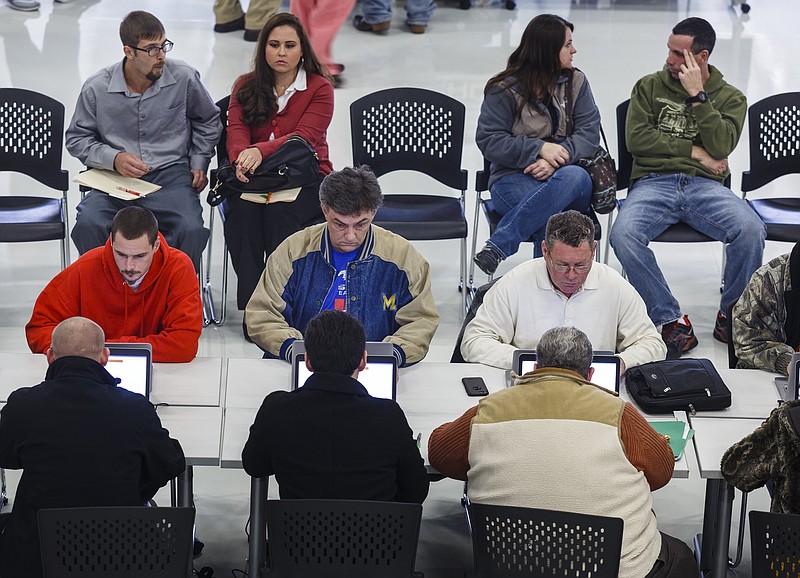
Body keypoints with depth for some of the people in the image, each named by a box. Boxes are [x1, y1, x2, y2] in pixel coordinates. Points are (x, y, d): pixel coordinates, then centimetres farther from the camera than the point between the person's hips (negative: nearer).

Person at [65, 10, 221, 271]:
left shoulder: (185, 78, 2)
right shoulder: (96, 88, -1)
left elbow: (208, 121, 21)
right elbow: (77, 138, 11)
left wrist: (199, 164, 11)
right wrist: (113, 158, -7)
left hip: (171, 174, 0)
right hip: (116, 179, 0)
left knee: (191, 230, -31)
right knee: (88, 225, -31)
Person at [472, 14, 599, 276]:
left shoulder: (576, 82, 12)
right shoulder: (505, 89, 1)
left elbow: (589, 133, 3)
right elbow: (488, 140, -3)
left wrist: (556, 160, -17)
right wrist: (539, 148, -16)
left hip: (563, 171, 3)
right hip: (513, 178, -3)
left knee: (577, 178, -37)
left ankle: (497, 247, -39)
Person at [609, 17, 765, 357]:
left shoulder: (730, 98, 12)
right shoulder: (650, 86, 13)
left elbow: (721, 146, -6)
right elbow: (636, 138, 0)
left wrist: (697, 95, -8)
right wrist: (694, 151, -1)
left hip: (705, 185, 0)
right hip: (653, 182, 0)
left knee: (751, 230, -31)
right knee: (623, 234, -33)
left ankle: (731, 317, -8)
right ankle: (671, 322, -21)